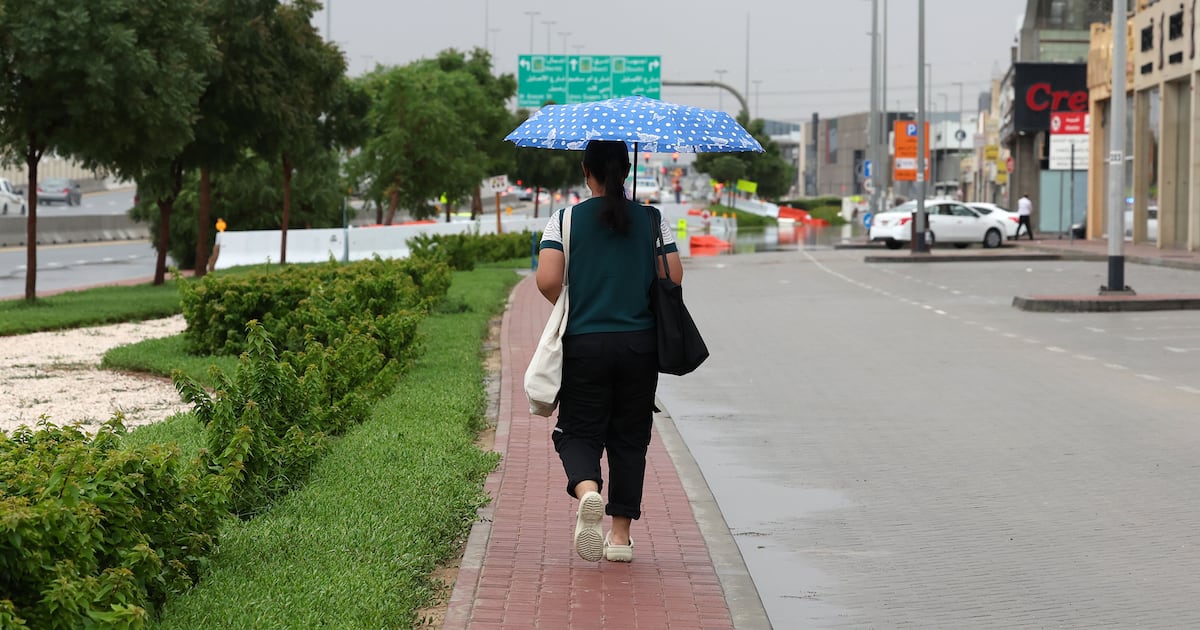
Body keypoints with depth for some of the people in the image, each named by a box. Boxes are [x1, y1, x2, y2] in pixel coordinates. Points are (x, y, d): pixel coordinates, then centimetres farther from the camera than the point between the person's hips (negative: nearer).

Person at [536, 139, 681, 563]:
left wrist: (572, 306, 9)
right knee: (629, 438, 11)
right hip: (640, 344, 1)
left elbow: (547, 280, -11)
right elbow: (674, 279, -1)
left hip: (583, 342, -1)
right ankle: (620, 536, 12)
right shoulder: (651, 219, 1)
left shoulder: (566, 219, -3)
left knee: (578, 432, 8)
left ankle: (587, 490, -24)